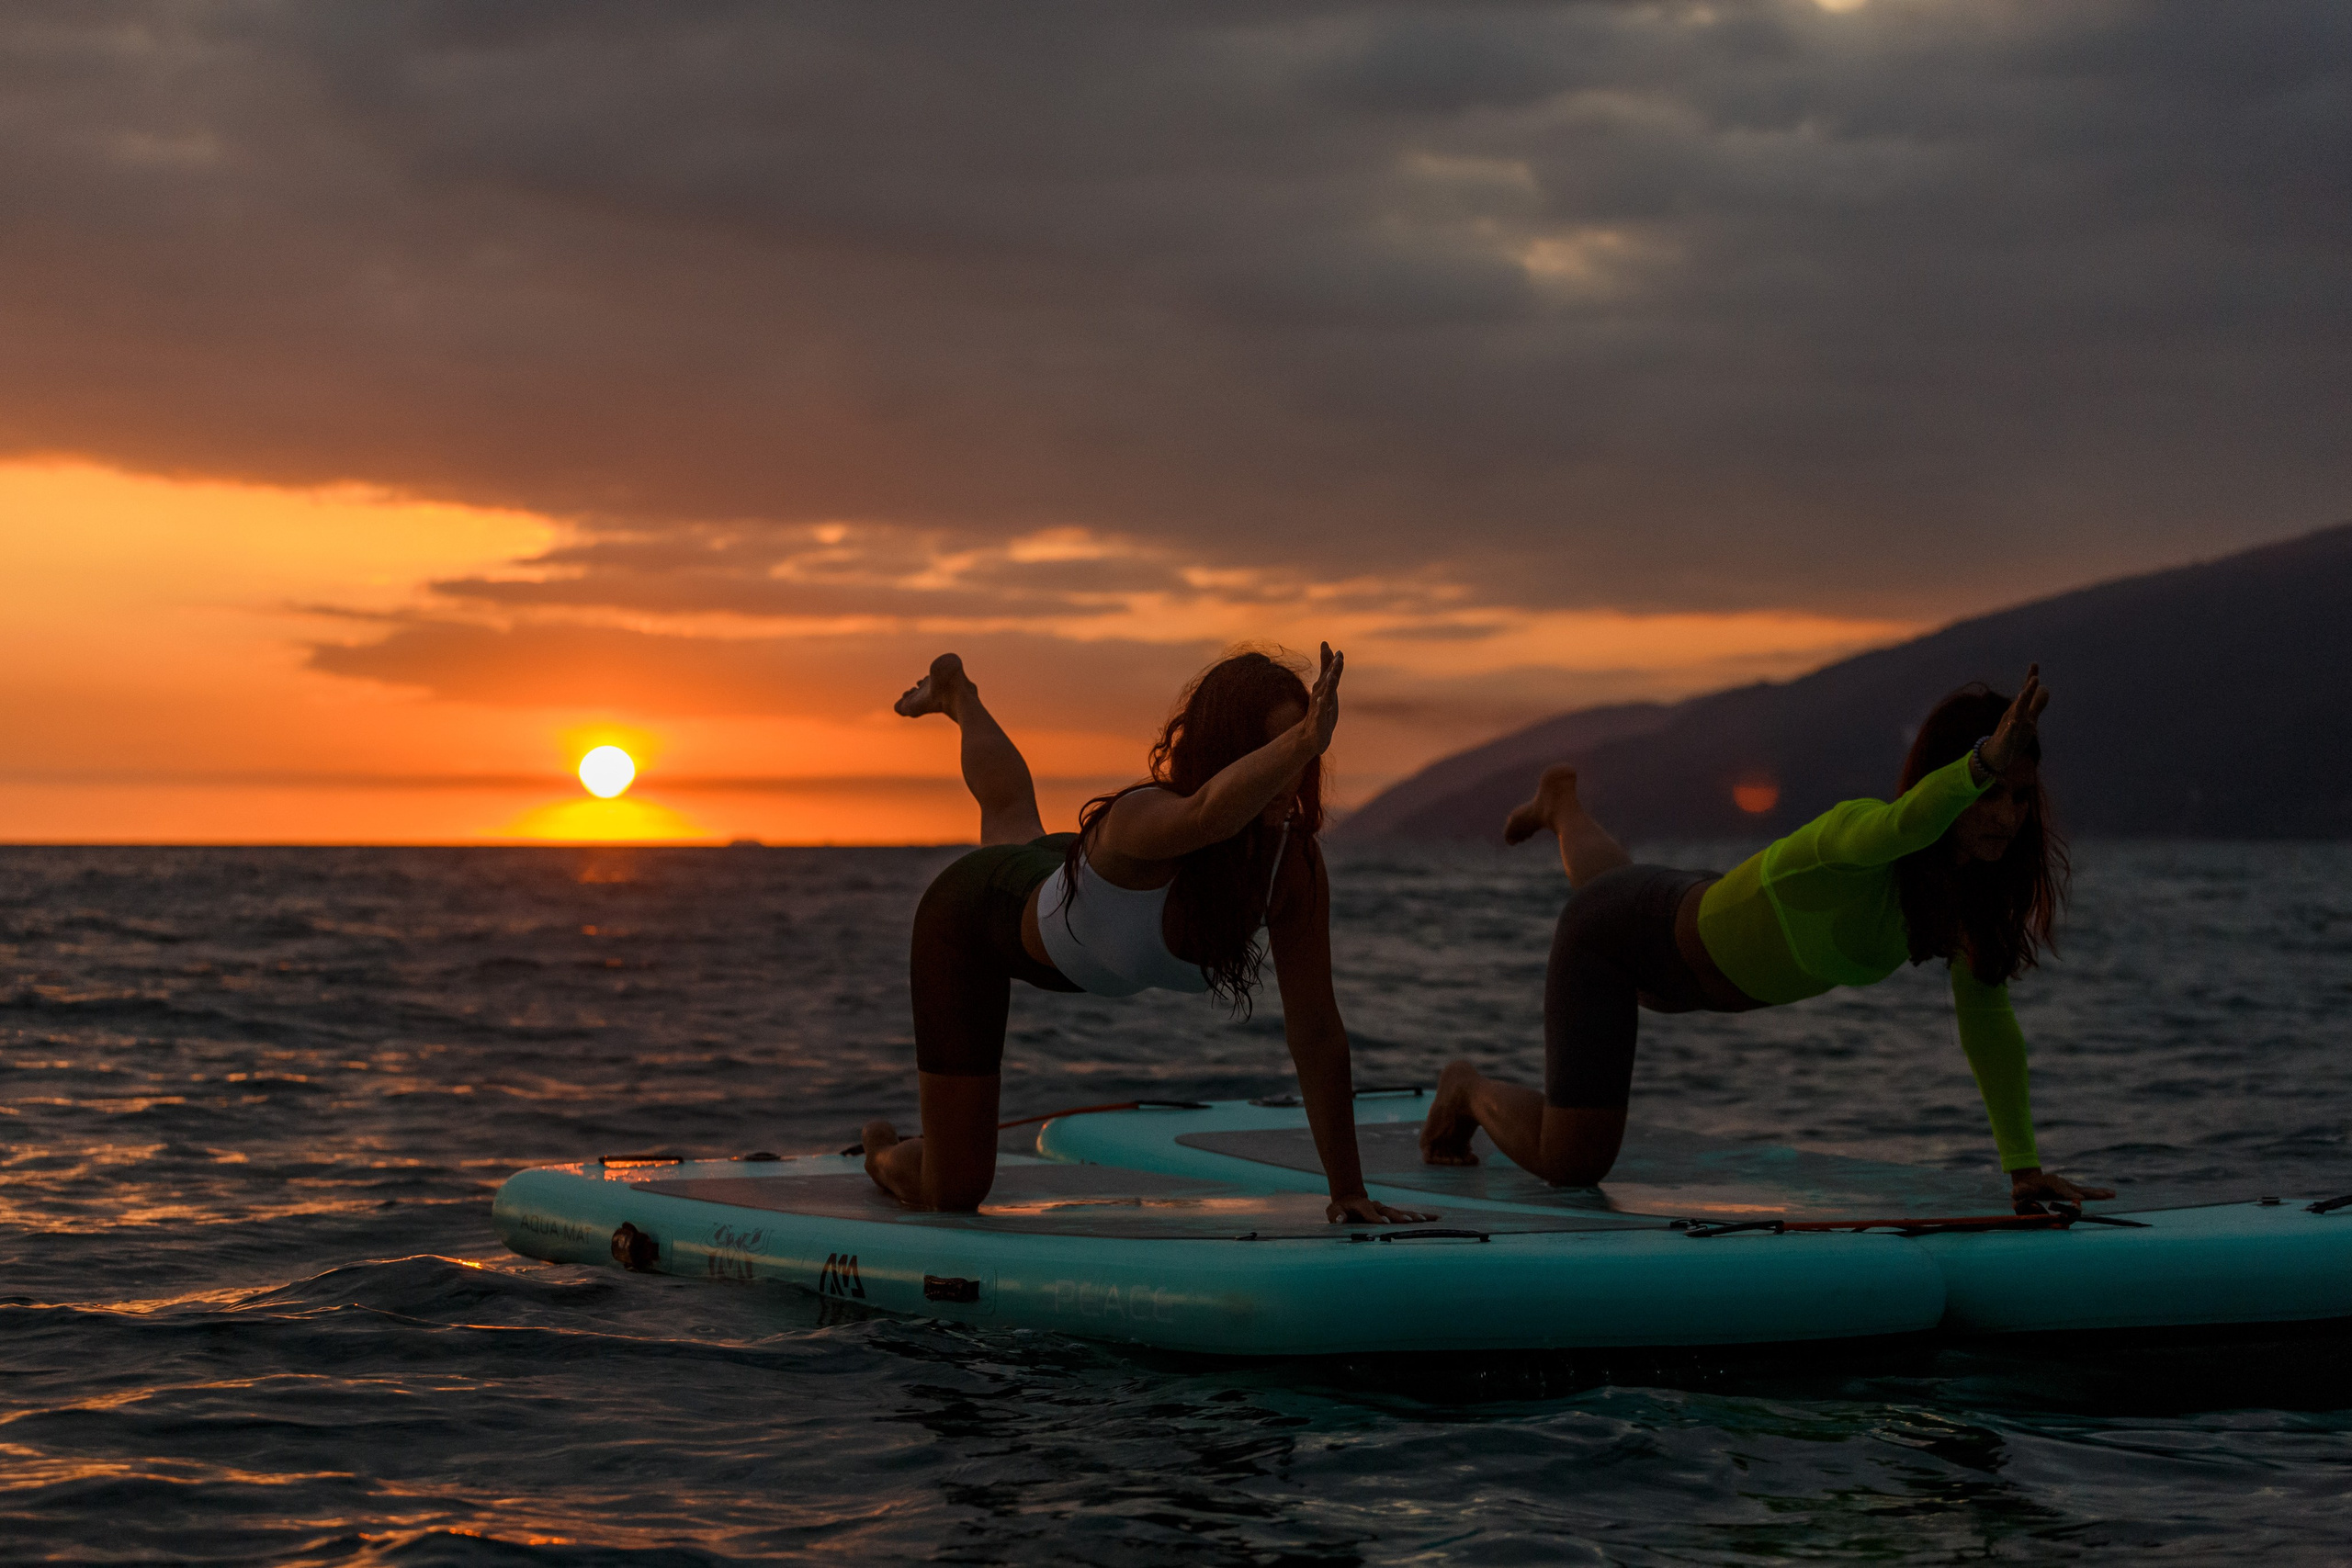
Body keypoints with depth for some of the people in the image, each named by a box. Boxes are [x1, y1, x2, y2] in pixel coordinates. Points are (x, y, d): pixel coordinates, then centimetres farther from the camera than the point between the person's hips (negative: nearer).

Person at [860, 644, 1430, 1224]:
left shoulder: (1295, 861, -33)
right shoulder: (1143, 818, -48)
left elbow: (1316, 1030, -28)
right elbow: (1208, 816, -75)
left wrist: (1348, 1190, -29)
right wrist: (1306, 740, -91)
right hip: (972, 917, -5)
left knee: (1011, 818, 43)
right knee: (951, 1193, -2)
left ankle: (958, 695, 73)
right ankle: (888, 1155, 35)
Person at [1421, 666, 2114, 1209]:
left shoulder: (1975, 889, -20)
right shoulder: (1858, 829, -42)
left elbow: (1987, 1021, -10)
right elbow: (1903, 827, -68)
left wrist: (2024, 1165, -15)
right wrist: (1984, 761, -86)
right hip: (1622, 932, -7)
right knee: (1570, 1164, -10)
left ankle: (1564, 804, 72)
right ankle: (1470, 1089, 22)